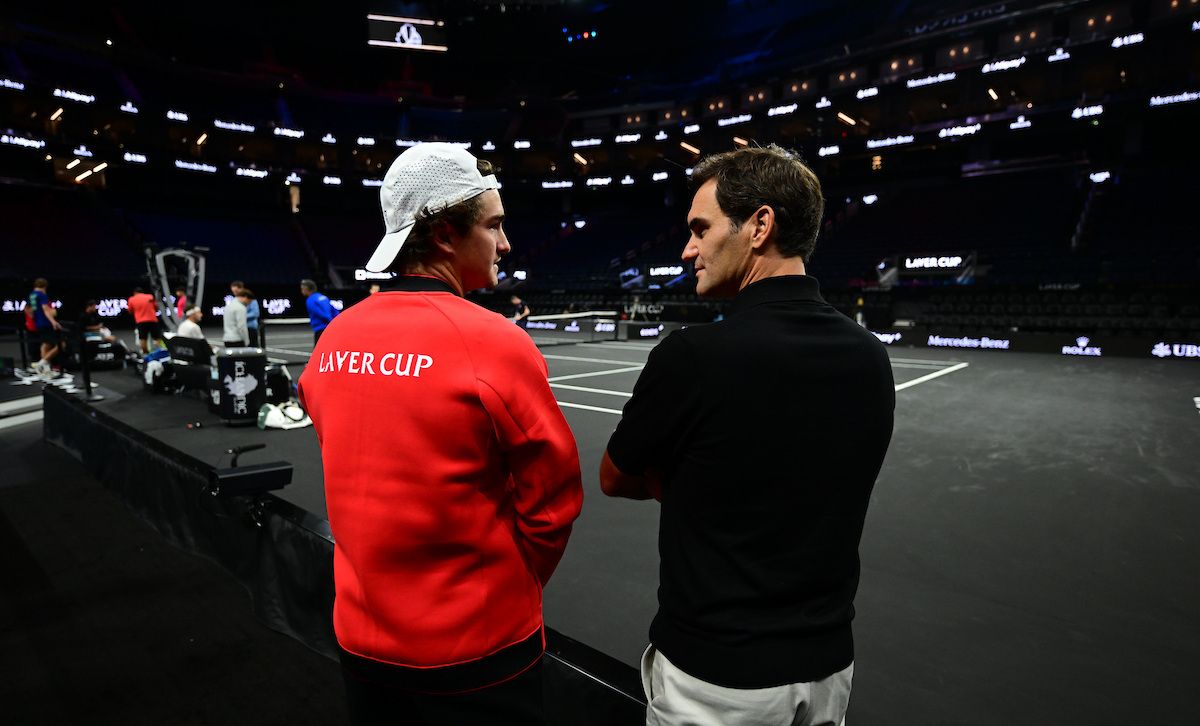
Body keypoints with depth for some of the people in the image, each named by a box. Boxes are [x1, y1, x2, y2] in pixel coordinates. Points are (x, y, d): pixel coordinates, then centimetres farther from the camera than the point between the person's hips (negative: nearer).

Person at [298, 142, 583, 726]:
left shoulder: (333, 341, -5)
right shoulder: (495, 342, -22)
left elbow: (356, 478, 5)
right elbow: (554, 497, -15)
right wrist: (513, 588, 2)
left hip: (362, 637, 5)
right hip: (475, 650, -5)